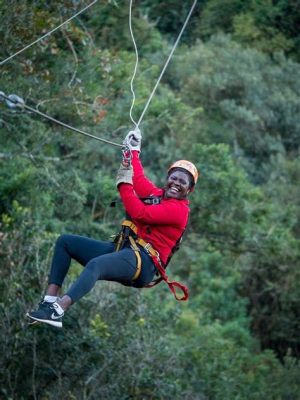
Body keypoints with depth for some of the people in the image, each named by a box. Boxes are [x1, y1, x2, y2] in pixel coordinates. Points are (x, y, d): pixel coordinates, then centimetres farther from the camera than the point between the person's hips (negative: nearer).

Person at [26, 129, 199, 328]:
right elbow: (139, 179, 30)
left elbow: (140, 213, -17)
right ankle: (50, 298, -13)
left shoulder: (179, 209, -7)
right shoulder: (159, 195, 18)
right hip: (123, 249, 10)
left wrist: (124, 183, -11)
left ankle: (57, 312, -54)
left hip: (142, 261, -10)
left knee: (95, 265, -39)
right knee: (65, 241, 6)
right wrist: (134, 150, 35)